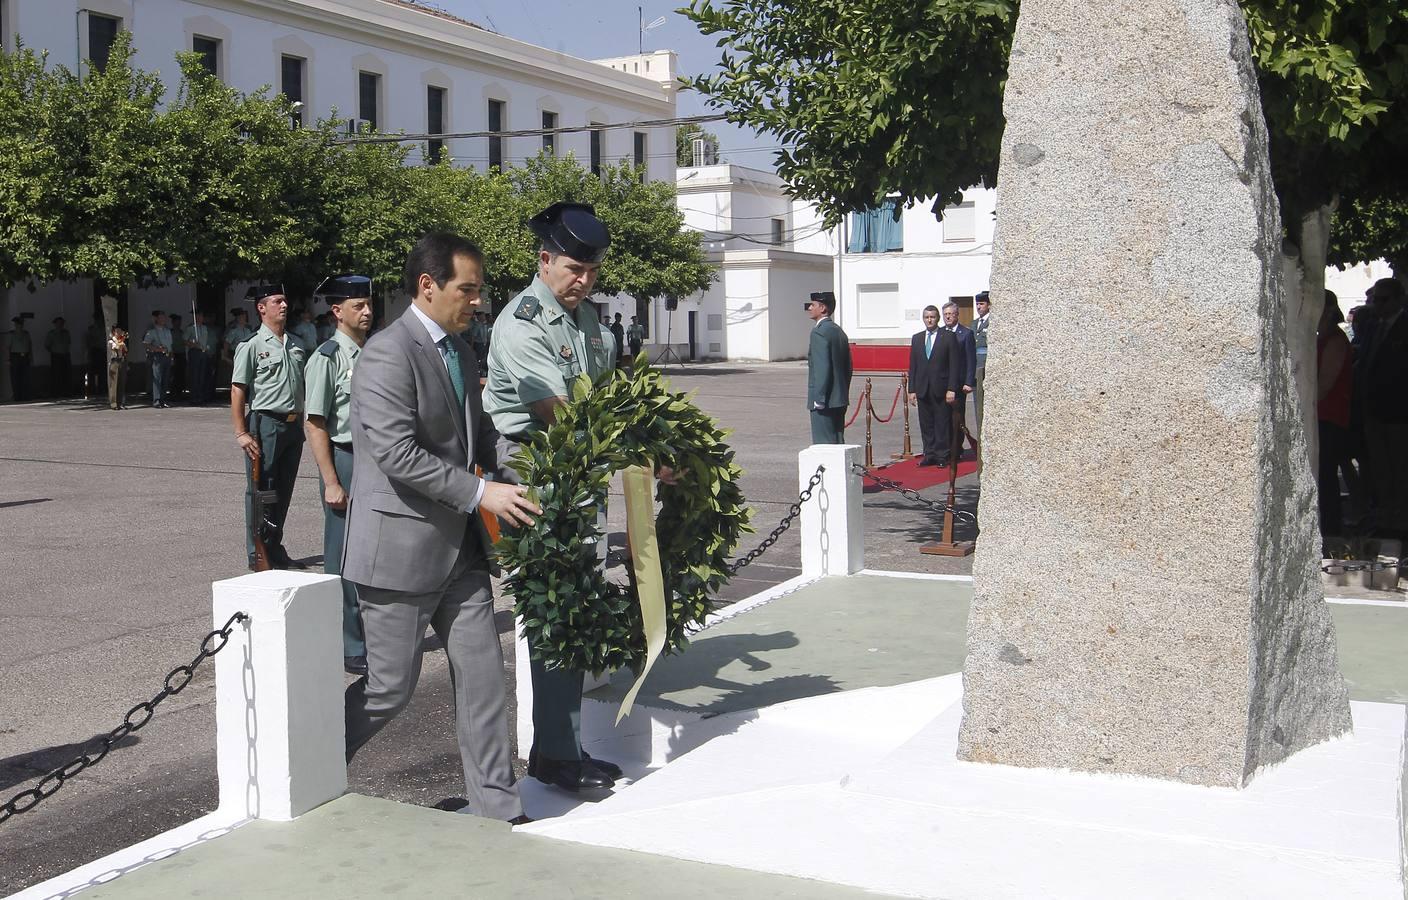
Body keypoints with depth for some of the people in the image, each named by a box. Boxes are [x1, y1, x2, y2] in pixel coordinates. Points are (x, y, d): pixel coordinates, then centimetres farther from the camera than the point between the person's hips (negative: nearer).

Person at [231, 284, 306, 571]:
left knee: (284, 490, 13)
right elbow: (237, 391, -10)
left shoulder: (296, 346, 12)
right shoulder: (252, 347, -7)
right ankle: (257, 554, 9)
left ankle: (275, 547, 25)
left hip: (293, 425, 6)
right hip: (266, 423, -6)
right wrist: (241, 432, -16)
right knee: (261, 490, 0)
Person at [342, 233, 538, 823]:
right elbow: (397, 453, -24)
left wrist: (508, 484, 9)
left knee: (482, 675, 7)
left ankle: (495, 807, 15)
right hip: (401, 546, -8)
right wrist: (480, 493, -23)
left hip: (460, 547, 8)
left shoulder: (459, 349, 13)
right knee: (391, 687, 2)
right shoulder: (388, 353, -16)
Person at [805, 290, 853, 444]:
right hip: (840, 400, 9)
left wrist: (818, 399, -18)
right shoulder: (839, 331, 15)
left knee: (824, 444, -6)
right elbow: (848, 366, 18)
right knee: (838, 442, 13)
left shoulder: (819, 332, -14)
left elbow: (822, 367, -20)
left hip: (824, 402, -9)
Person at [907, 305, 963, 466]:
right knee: (926, 424, 6)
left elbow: (954, 365, -3)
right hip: (922, 390, 4)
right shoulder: (916, 339, 12)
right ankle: (929, 455, 13)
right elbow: (913, 366, 12)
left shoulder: (949, 337, 0)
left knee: (942, 424, 0)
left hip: (941, 390, -4)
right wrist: (912, 390, 6)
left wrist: (951, 389, -10)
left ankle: (942, 456, 6)